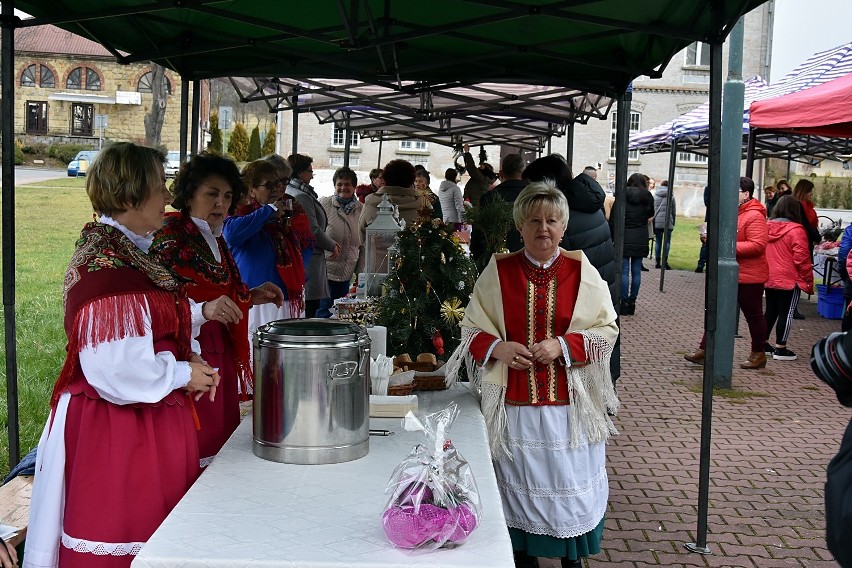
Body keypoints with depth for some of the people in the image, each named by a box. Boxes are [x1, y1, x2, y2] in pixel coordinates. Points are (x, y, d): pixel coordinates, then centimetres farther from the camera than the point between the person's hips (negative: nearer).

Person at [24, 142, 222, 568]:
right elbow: (117, 369, -28)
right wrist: (182, 374, -14)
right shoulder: (109, 269, -24)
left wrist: (200, 312, 10)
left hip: (145, 425, 10)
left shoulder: (126, 249, 8)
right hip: (114, 435, -10)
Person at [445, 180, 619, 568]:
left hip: (569, 404, 0)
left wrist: (564, 345, -15)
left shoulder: (582, 271, 0)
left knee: (570, 480, 7)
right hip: (515, 402, 0)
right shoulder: (499, 271, 0)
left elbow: (606, 328, 0)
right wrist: (497, 348, -15)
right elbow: (471, 327, 5)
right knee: (520, 482, 10)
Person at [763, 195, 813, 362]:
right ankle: (780, 349, 7)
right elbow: (802, 259, -15)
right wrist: (808, 280, -5)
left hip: (768, 279, 6)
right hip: (789, 280, -6)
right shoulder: (795, 230, -16)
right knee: (786, 313, 3)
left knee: (770, 311, 17)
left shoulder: (767, 227, 3)